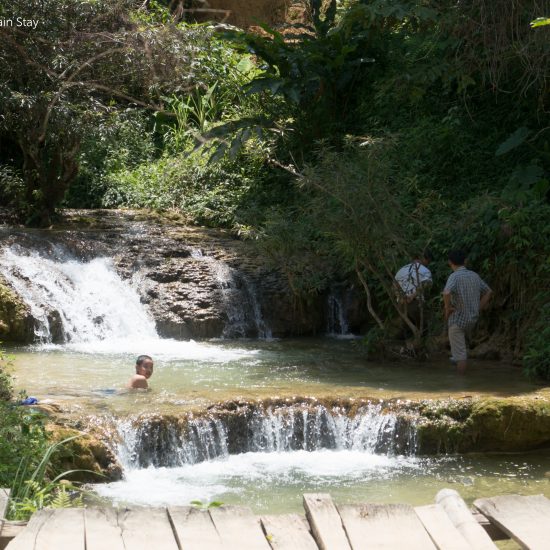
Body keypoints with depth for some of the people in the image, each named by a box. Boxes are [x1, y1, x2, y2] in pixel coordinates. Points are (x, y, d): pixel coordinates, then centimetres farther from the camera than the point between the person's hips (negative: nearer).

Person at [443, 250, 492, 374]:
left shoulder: (454, 277, -17)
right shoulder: (474, 275, 3)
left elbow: (446, 293, -37)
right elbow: (488, 292, 14)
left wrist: (447, 309, -20)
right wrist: (478, 309, 13)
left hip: (457, 320, -6)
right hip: (472, 318, 6)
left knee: (460, 355, 0)